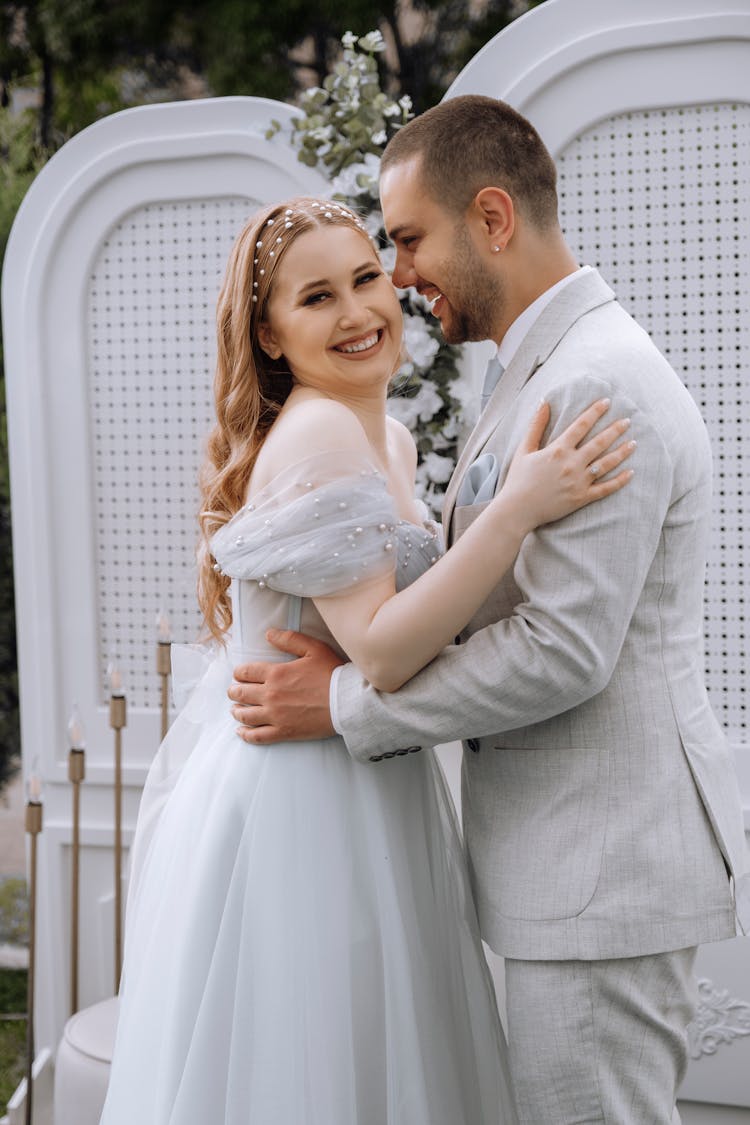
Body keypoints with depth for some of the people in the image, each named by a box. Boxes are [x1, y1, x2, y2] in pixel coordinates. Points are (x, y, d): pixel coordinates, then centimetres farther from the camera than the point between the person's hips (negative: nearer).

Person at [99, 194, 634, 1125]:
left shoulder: (386, 438, 11)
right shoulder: (318, 432, -18)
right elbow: (380, 650, -24)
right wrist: (519, 508, -27)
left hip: (362, 795, 9)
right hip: (304, 804, -9)